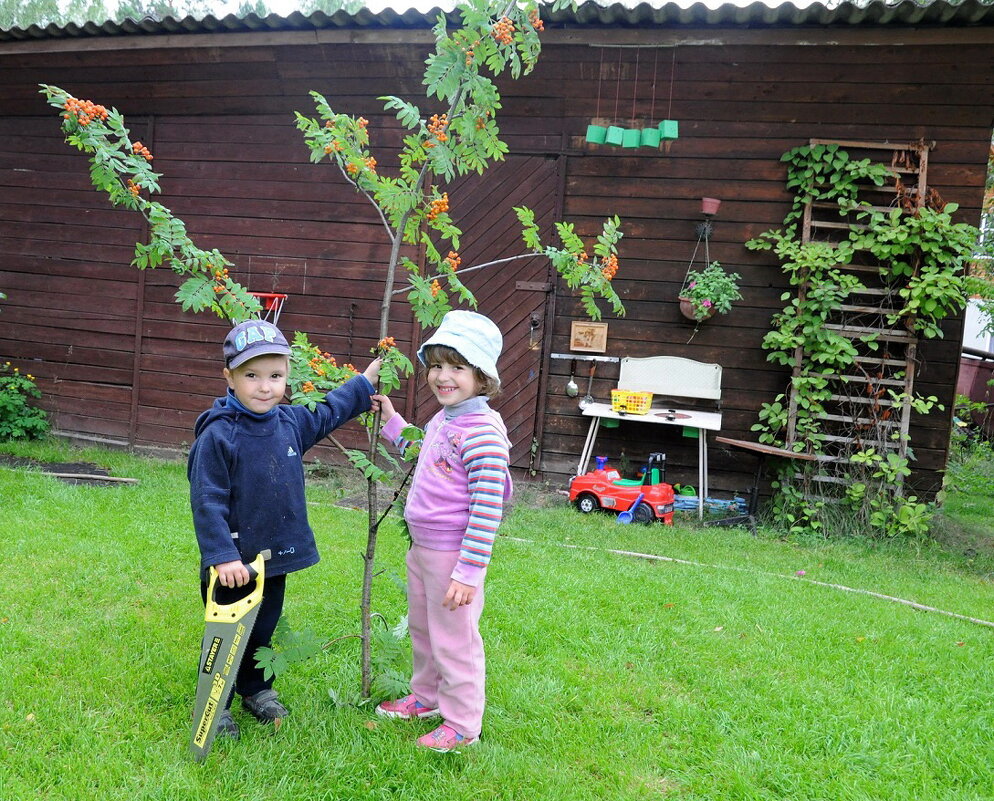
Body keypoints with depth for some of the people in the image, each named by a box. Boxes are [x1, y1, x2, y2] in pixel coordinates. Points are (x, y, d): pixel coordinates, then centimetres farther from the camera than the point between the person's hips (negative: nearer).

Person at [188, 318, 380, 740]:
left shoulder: (291, 422, 0)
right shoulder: (217, 434, -20)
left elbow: (326, 413, 22)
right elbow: (207, 500, -21)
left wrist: (365, 383, 27)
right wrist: (222, 556, -27)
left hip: (275, 558, 6)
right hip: (233, 563, -6)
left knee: (263, 631, 22)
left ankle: (257, 690, 42)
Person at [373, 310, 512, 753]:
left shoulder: (482, 432, -24)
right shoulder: (440, 421, 5)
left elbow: (488, 509, -25)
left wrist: (468, 572, -24)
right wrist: (392, 421, 18)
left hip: (454, 554, -9)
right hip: (421, 547, 9)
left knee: (453, 639, 7)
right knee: (421, 629, 25)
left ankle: (462, 724, 25)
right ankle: (426, 697, 46)